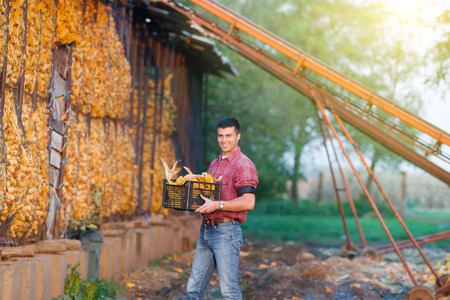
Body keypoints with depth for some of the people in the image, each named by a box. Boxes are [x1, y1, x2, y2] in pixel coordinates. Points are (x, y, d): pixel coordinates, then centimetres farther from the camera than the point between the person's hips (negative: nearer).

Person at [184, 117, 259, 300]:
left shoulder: (243, 164, -8)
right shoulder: (214, 164, 19)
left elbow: (248, 202, -18)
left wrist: (218, 205, -24)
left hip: (226, 232, -8)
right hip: (206, 230, 8)